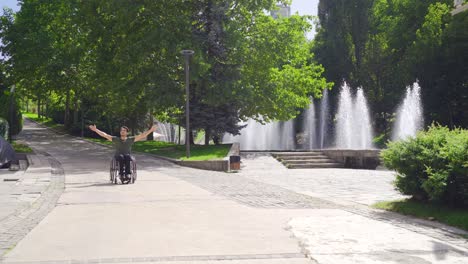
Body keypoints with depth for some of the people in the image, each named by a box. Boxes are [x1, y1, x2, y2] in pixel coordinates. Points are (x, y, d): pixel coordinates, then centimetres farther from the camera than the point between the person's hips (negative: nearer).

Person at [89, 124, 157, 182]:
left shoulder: (130, 139, 16)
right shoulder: (115, 139, 16)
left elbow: (142, 135, 12)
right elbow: (104, 135, 11)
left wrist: (151, 130, 6)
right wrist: (95, 130, 2)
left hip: (127, 155, 0)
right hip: (118, 155, 0)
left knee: (127, 157, -35)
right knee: (121, 157, -35)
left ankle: (127, 174, -46)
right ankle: (121, 174, -45)